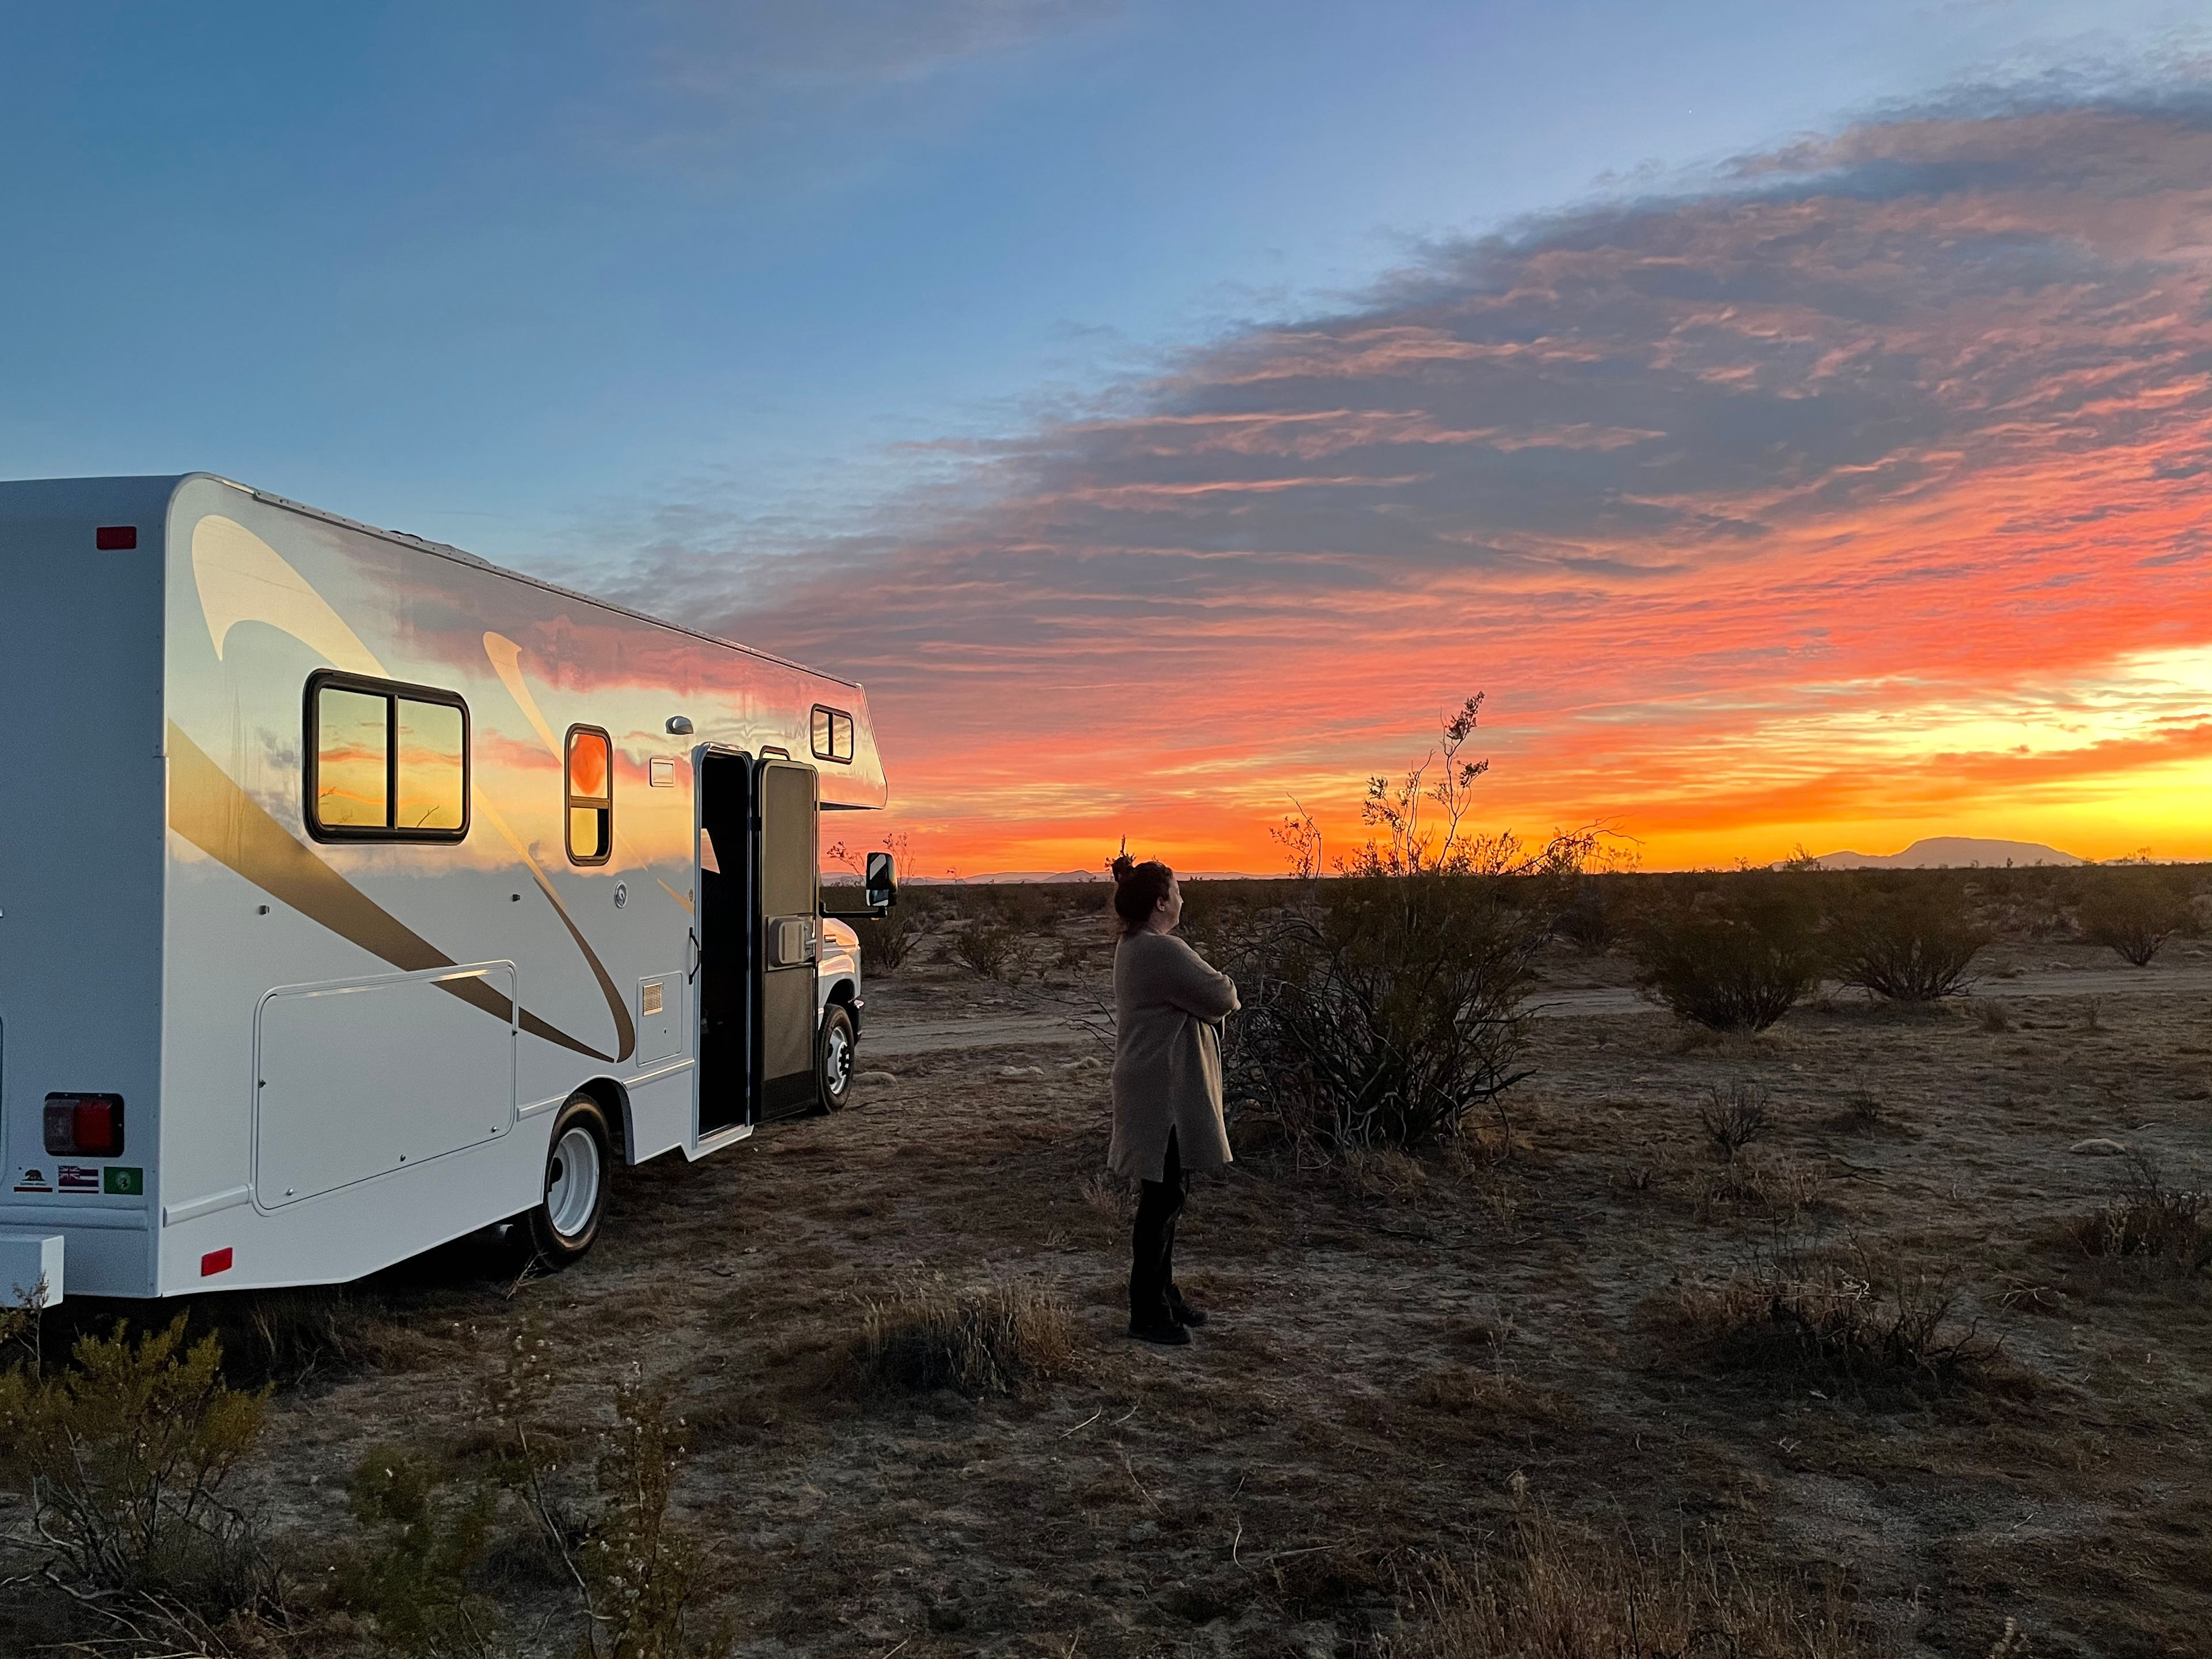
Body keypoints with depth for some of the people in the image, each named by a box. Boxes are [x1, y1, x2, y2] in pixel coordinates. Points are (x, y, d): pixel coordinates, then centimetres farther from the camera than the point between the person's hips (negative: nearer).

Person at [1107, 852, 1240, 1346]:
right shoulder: (1163, 951, -21)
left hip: (1155, 1088, 11)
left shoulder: (1132, 947, 13)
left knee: (1165, 1195, 18)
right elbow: (1221, 998, -17)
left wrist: (1215, 994, -2)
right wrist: (1228, 990, 4)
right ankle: (1147, 1314, 2)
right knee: (1162, 1198, -4)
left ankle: (1162, 1296, 28)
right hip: (1165, 1092, -11)